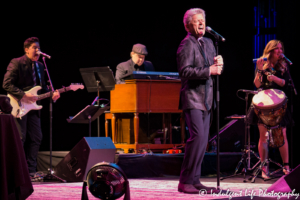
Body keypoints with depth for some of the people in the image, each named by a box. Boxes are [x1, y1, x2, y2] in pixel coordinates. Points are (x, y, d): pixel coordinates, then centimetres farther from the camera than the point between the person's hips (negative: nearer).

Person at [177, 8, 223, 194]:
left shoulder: (208, 43, 17)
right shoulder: (186, 45, -9)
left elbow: (216, 69, 22)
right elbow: (185, 71, -20)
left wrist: (219, 63, -1)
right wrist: (209, 70, -22)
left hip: (206, 99, 8)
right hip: (192, 98, -8)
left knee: (203, 140, 7)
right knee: (197, 136, -17)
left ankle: (195, 180, 11)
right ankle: (185, 181, -12)